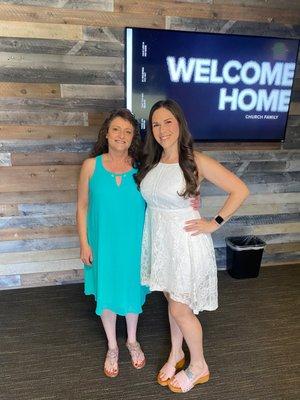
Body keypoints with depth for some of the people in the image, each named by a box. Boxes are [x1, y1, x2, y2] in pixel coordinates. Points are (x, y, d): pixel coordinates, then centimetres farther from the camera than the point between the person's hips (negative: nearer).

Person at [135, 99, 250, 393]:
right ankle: (176, 354, 45)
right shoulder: (150, 162, 2)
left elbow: (240, 190, -14)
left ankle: (198, 367, 35)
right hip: (159, 240, 6)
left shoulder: (196, 161, -16)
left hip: (185, 243, -5)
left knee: (180, 310, 8)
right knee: (172, 301, 22)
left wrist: (214, 223, -13)